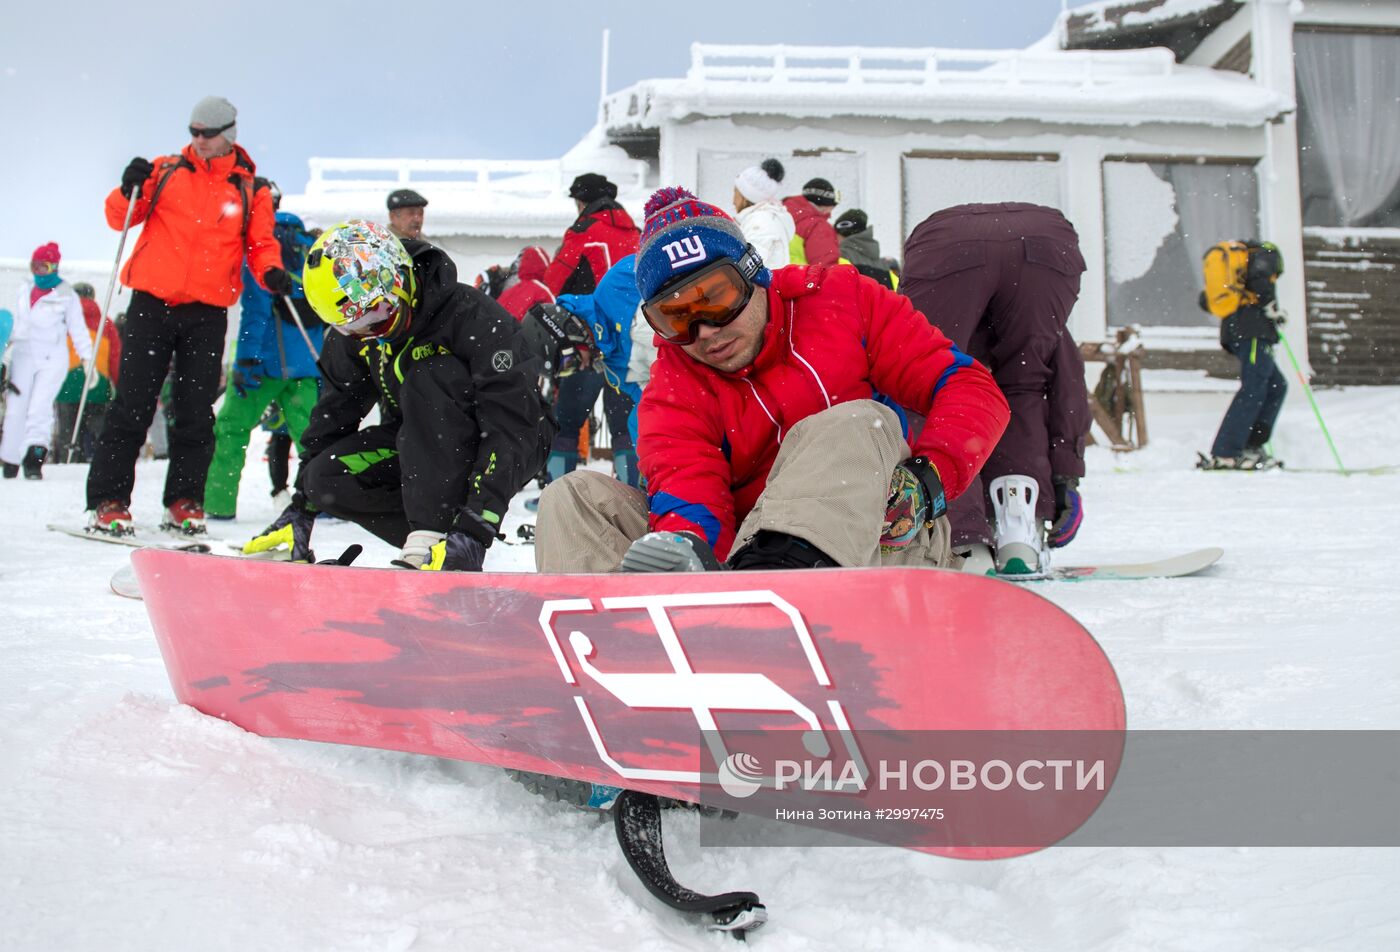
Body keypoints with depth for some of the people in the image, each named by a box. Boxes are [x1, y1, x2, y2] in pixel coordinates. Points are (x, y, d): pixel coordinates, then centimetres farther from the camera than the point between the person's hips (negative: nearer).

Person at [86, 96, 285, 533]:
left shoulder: (249, 191, 9)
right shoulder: (166, 171, 8)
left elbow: (261, 243, 10)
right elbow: (120, 218, 8)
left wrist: (272, 272, -11)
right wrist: (129, 191, -13)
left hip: (207, 314, 1)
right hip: (152, 304, 0)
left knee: (196, 412, 3)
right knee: (133, 405, -2)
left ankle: (184, 502, 12)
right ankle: (109, 501, 4)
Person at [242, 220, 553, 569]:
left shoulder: (473, 318, -28)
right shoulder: (352, 335, -7)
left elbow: (510, 430, -33)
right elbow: (332, 415, 5)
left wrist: (476, 529, -40)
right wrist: (300, 508, 1)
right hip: (421, 447, 6)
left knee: (428, 376, -33)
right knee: (326, 478, -18)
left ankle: (432, 533, -35)